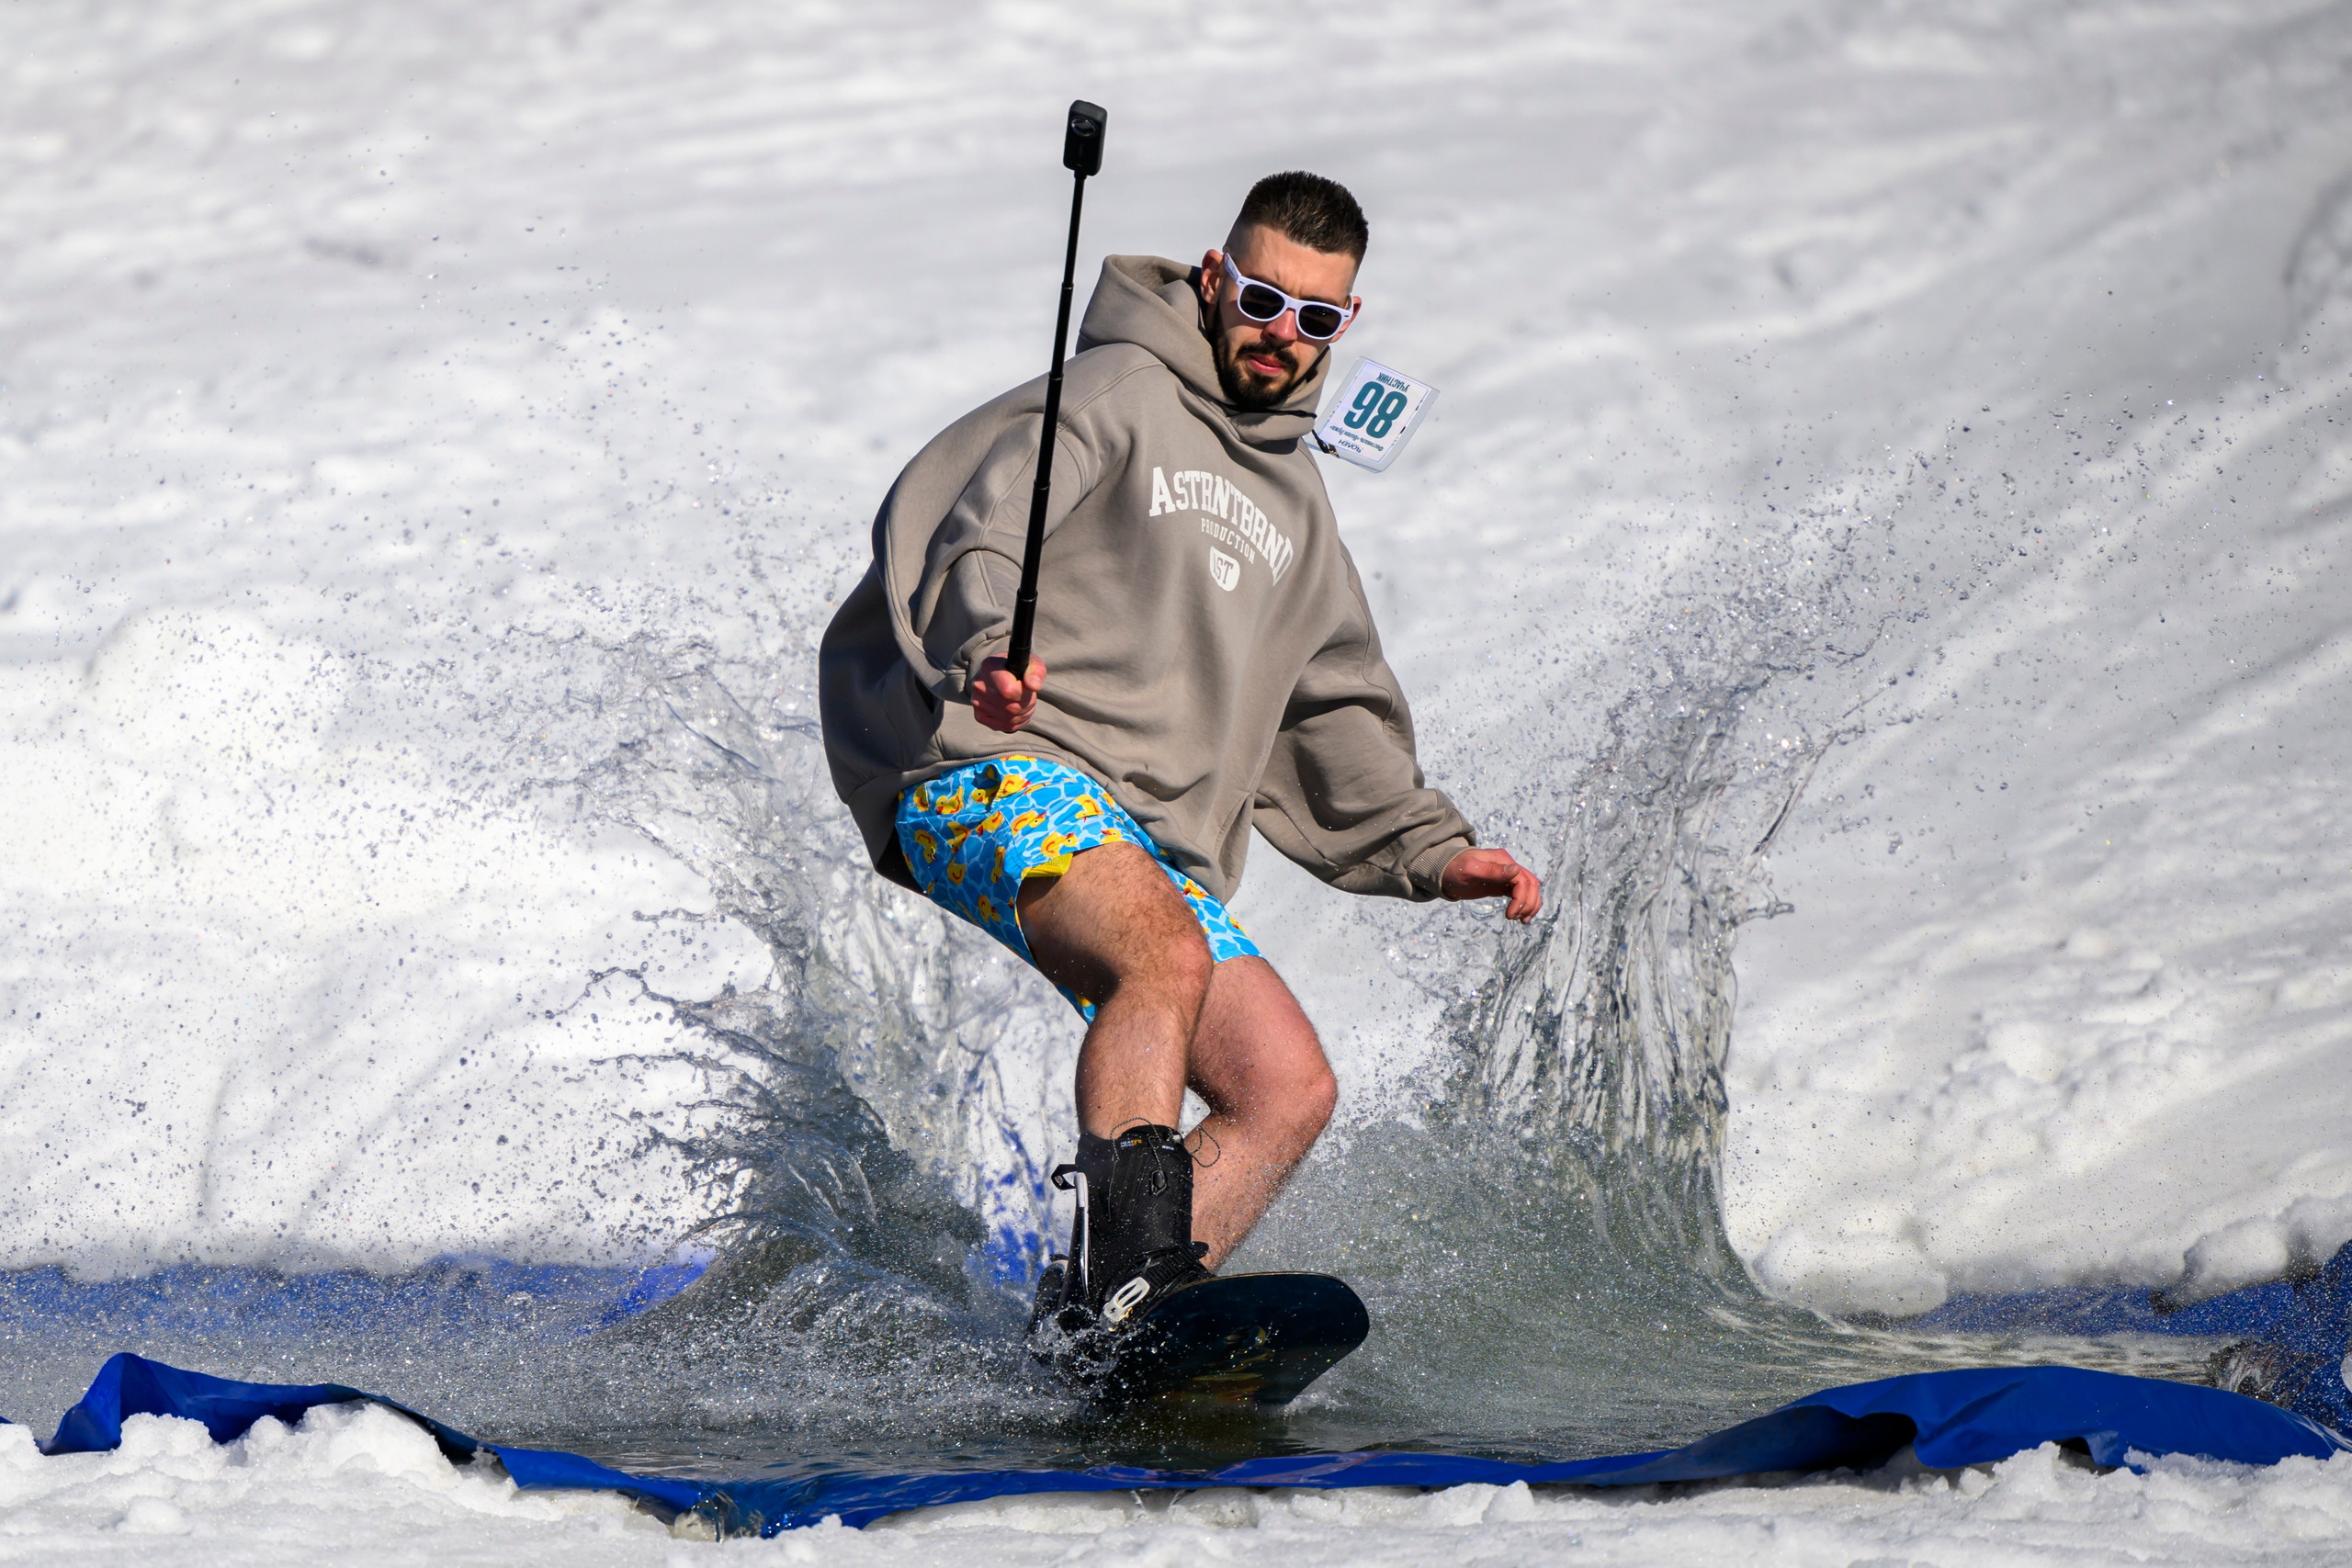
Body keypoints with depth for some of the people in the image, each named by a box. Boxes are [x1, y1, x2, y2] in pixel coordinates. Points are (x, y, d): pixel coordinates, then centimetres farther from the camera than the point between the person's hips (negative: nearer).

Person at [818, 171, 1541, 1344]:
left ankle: (1097, 1333, -16)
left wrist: (1433, 851, 19)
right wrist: (983, 650, -35)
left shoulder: (1295, 499, 26)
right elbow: (958, 533, -14)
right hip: (1002, 776, -8)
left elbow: (1334, 718, 33)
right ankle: (1124, 1258, -43)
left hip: (1156, 851, 8)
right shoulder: (1118, 399, 2)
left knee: (1292, 1093, -9)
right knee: (1169, 954, -35)